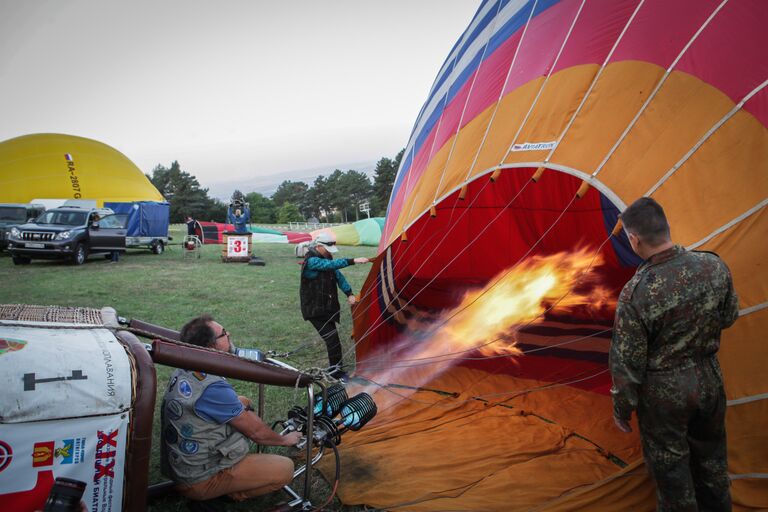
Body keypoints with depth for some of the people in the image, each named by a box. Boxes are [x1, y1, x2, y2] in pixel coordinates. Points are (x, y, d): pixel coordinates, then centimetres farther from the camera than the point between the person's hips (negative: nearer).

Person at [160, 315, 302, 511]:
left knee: (243, 403, 14)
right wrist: (285, 440, 1)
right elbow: (256, 432, -16)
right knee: (285, 468, -7)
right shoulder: (213, 388, -30)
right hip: (198, 480, -9)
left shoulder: (183, 371, -3)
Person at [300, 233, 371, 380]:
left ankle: (334, 369, 31)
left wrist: (349, 294, -5)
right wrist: (353, 261, -40)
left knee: (332, 339, 16)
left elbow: (339, 276, 6)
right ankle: (338, 373, -2)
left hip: (328, 307, 9)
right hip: (315, 310, -8)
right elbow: (332, 264, -33)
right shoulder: (311, 261, -19)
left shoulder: (326, 259, 8)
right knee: (332, 339, -12)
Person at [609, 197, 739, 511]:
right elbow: (729, 317, 5)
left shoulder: (635, 293, -27)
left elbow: (627, 361, -17)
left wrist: (622, 409, -3)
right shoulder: (714, 266, -13)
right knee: (711, 456, 27)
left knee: (670, 465, 16)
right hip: (709, 379, 6)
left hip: (664, 390, -5)